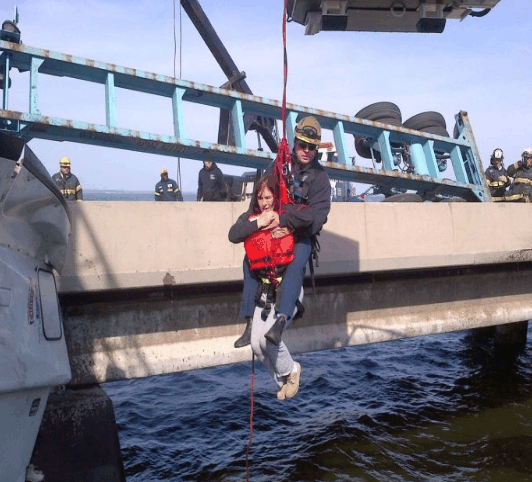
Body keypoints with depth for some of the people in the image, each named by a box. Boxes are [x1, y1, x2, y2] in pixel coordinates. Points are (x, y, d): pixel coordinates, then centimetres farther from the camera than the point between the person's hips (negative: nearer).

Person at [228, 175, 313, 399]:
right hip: (265, 289, 5)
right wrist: (259, 223, -15)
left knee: (268, 336, -18)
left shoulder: (287, 211, -3)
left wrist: (279, 221, -16)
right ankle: (282, 381, 26)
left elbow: (308, 216, -24)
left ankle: (290, 370, 12)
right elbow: (233, 235, -11)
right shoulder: (250, 217, 6)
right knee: (256, 343, 2)